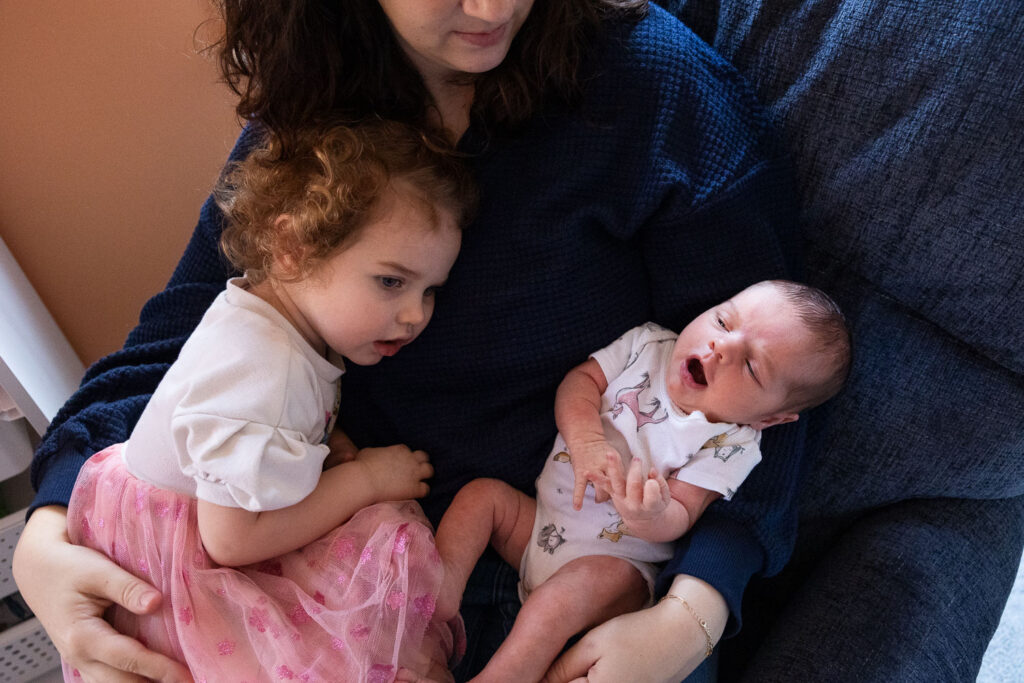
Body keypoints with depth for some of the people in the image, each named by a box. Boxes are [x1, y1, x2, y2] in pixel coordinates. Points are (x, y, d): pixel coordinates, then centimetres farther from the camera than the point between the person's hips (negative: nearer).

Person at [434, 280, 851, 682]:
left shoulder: (732, 447, -15)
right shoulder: (648, 345, -4)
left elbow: (679, 518, -17)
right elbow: (580, 380, -5)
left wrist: (651, 517, -42)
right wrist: (586, 440, -24)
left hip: (613, 556, -5)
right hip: (544, 521, 6)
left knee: (565, 595, -33)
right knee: (481, 493, -9)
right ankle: (438, 612, -11)